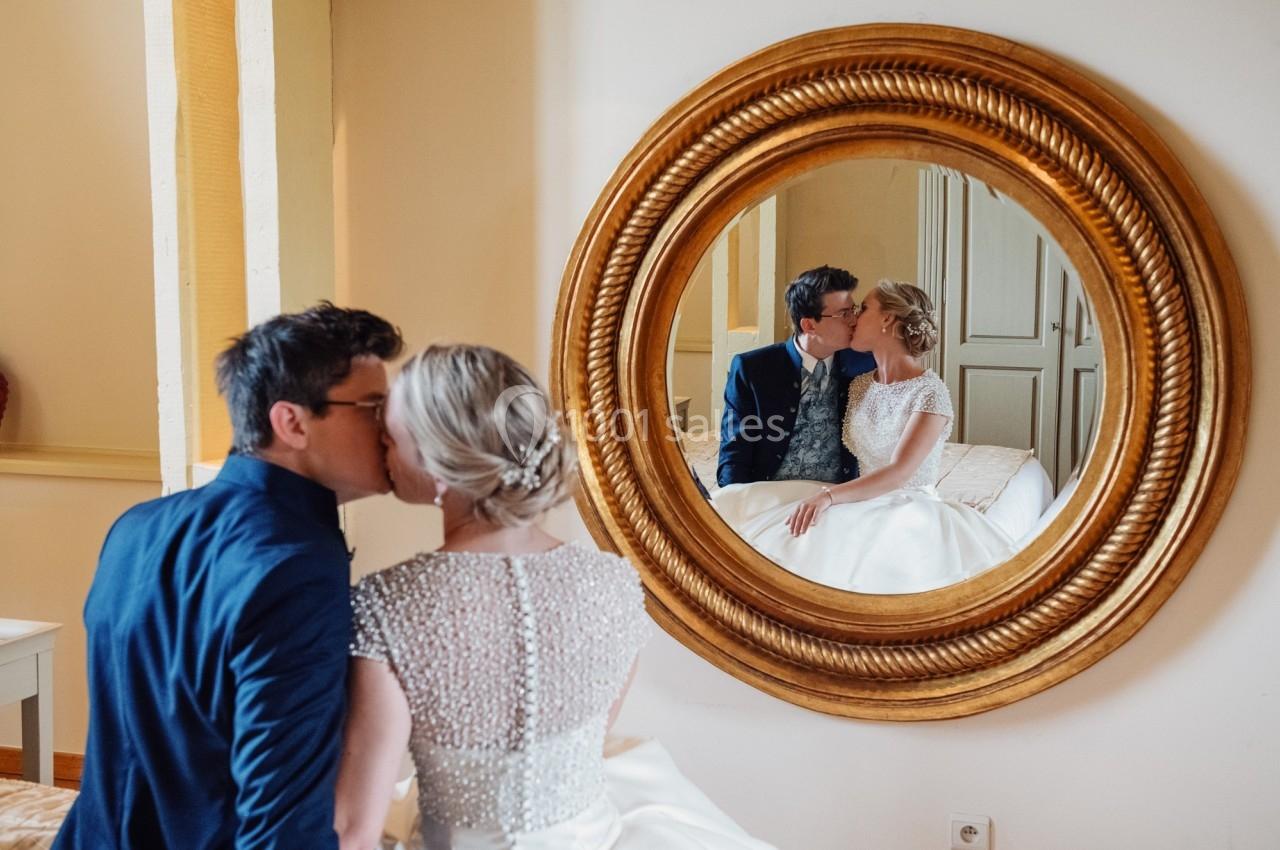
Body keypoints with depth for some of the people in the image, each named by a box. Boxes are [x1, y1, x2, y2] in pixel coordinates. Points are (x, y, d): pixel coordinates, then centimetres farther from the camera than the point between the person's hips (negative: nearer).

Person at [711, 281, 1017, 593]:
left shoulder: (930, 392, -12)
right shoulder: (859, 386, 10)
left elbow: (899, 473, -22)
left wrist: (829, 495, -34)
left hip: (910, 507, -6)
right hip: (865, 502, 6)